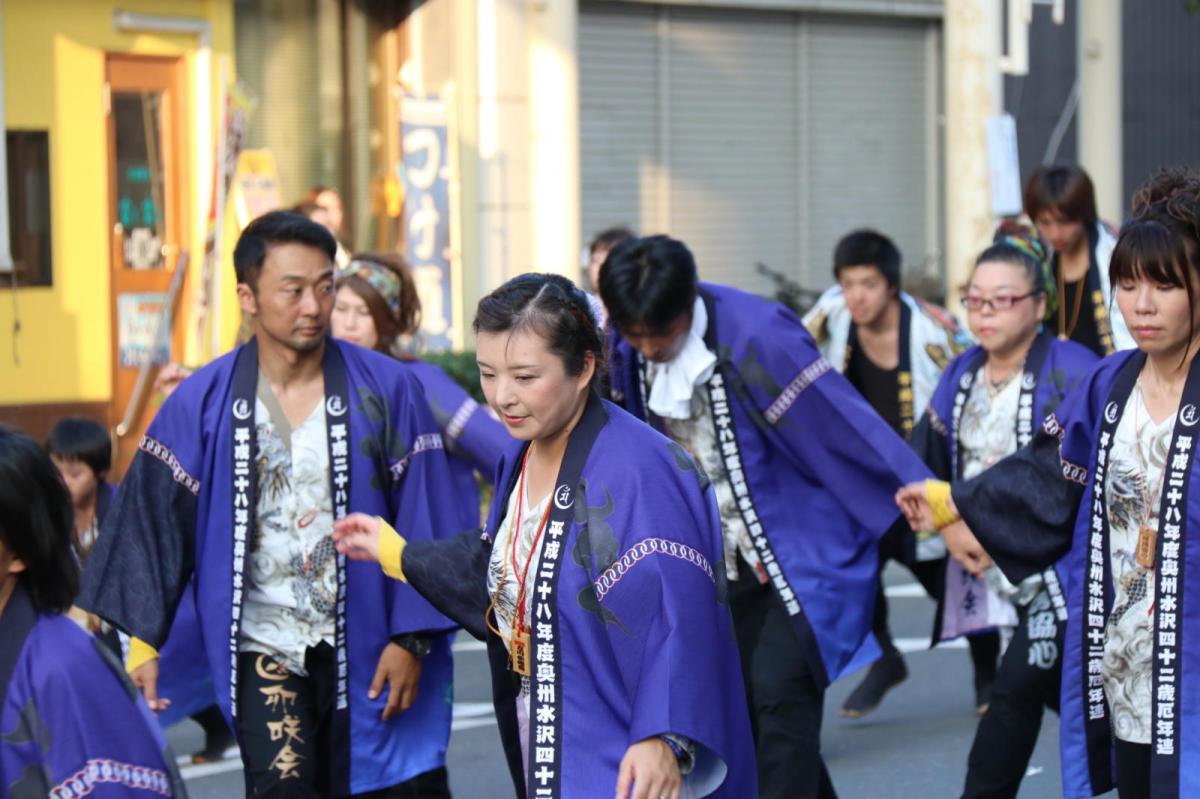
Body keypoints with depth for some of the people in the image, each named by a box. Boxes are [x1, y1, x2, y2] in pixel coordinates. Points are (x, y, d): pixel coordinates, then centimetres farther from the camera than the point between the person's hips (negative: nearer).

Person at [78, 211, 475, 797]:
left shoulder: (385, 390, -3)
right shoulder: (202, 403, -1)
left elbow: (425, 522, -2)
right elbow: (152, 522, 2)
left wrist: (413, 637, -6)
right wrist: (140, 636, -2)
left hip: (367, 649, 0)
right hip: (264, 651, 0)